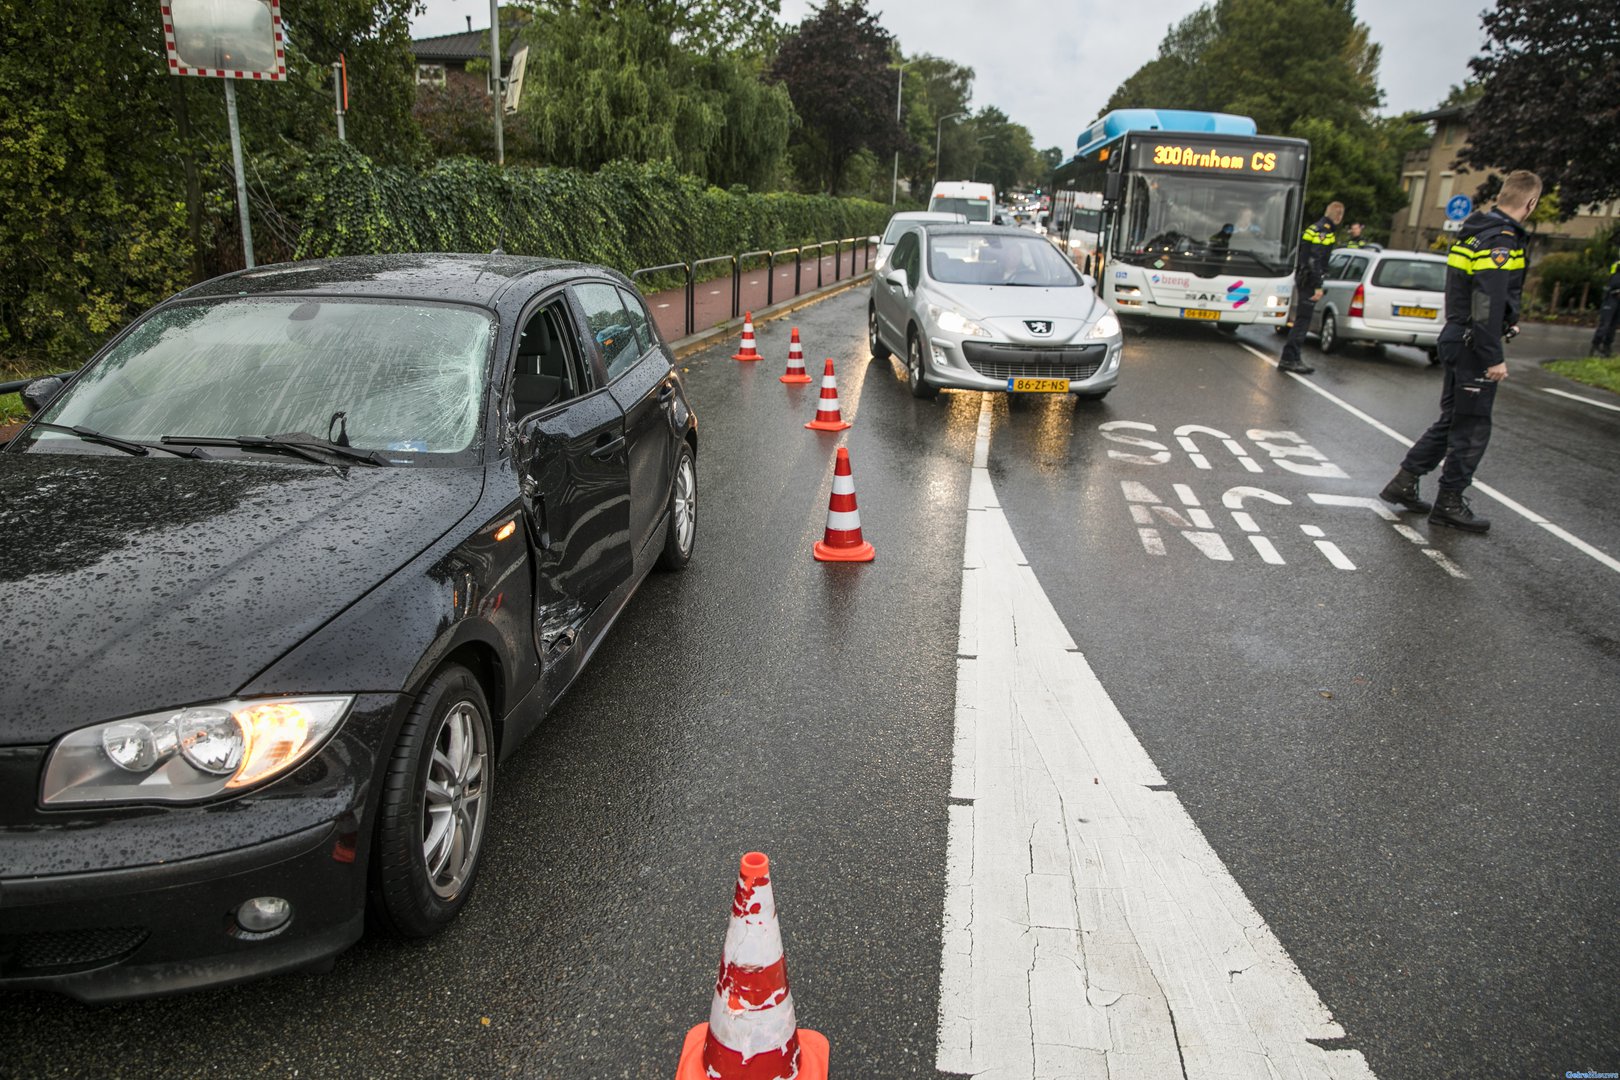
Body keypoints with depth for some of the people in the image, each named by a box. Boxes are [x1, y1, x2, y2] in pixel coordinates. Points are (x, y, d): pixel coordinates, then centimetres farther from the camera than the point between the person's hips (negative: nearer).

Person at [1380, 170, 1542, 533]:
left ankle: (1404, 482, 21)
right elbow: (1487, 303, -23)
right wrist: (1494, 358, -22)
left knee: (1452, 420, 18)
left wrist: (1504, 323, 22)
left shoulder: (1477, 233, 12)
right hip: (1475, 346, -9)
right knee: (1472, 428, 1)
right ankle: (1449, 503, 9)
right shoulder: (1500, 241, -17)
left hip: (1459, 340, 9)